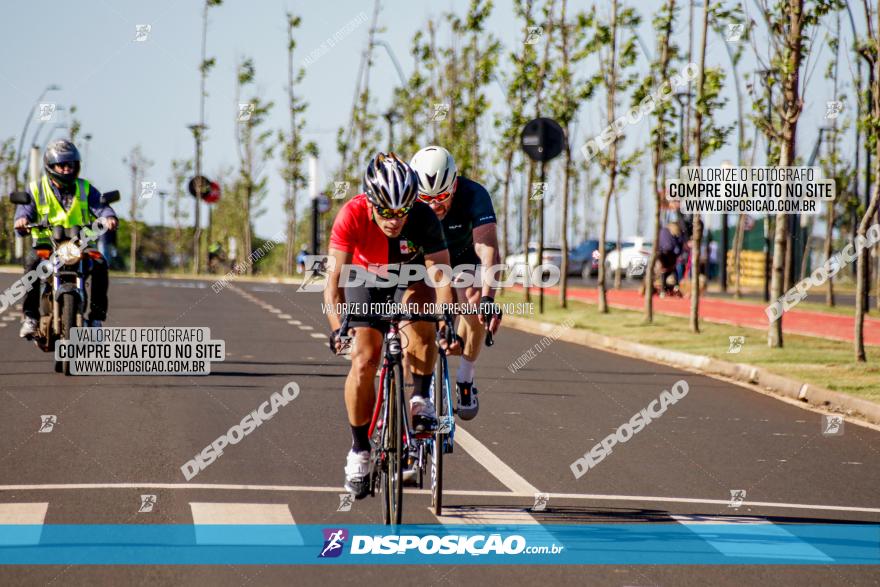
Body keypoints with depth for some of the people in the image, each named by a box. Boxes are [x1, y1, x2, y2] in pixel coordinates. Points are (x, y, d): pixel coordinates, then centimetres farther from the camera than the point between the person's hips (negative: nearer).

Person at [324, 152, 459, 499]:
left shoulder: (423, 219, -32)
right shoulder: (352, 216, -33)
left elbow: (440, 275, -34)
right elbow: (335, 279, -35)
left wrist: (447, 323, -48)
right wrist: (337, 327, -48)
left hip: (410, 279, 0)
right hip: (365, 280, 0)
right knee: (364, 360, -15)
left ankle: (421, 401, -19)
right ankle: (359, 450, 1)